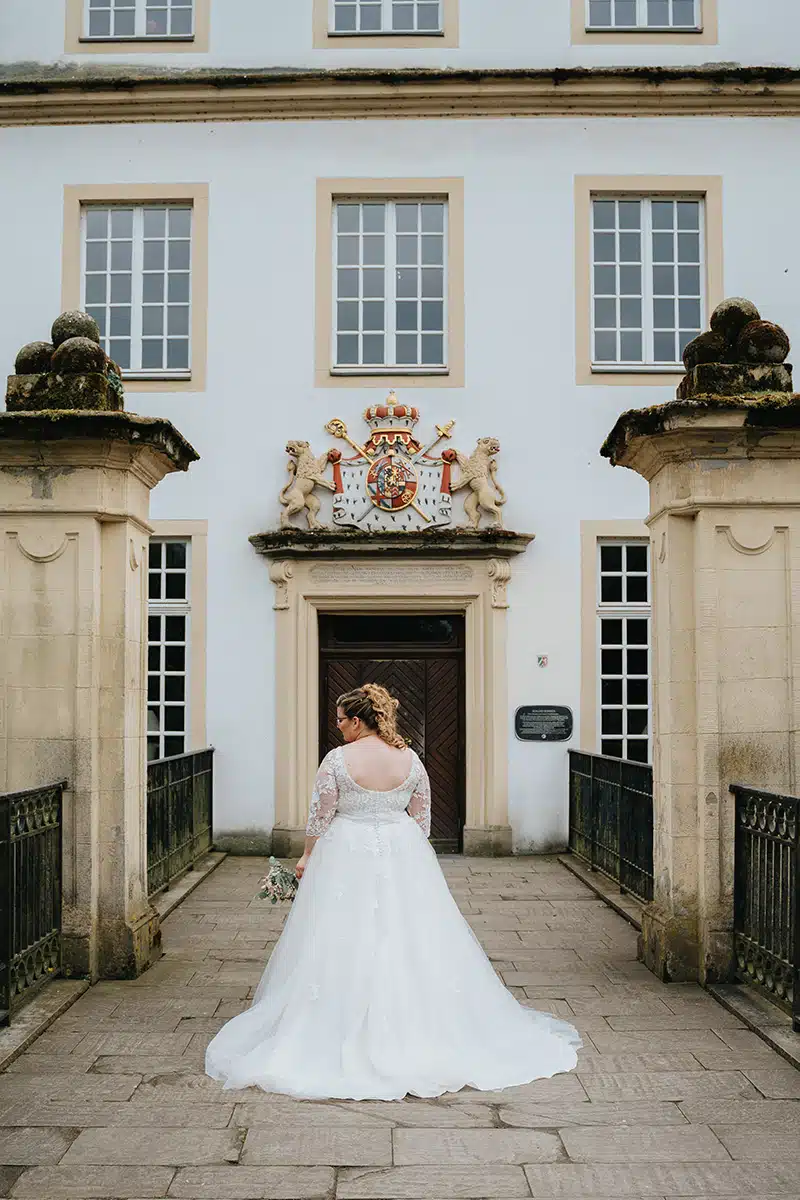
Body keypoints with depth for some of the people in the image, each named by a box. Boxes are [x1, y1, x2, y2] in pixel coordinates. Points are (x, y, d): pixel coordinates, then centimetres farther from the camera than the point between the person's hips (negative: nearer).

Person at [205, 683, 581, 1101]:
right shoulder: (410, 759, -1)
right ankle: (419, 1028, 18)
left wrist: (307, 857, 8)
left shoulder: (338, 759, -11)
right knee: (413, 945, 11)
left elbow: (320, 818, -6)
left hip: (347, 860, -3)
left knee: (344, 945, 5)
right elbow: (422, 819, 5)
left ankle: (345, 1034, 11)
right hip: (404, 859, 3)